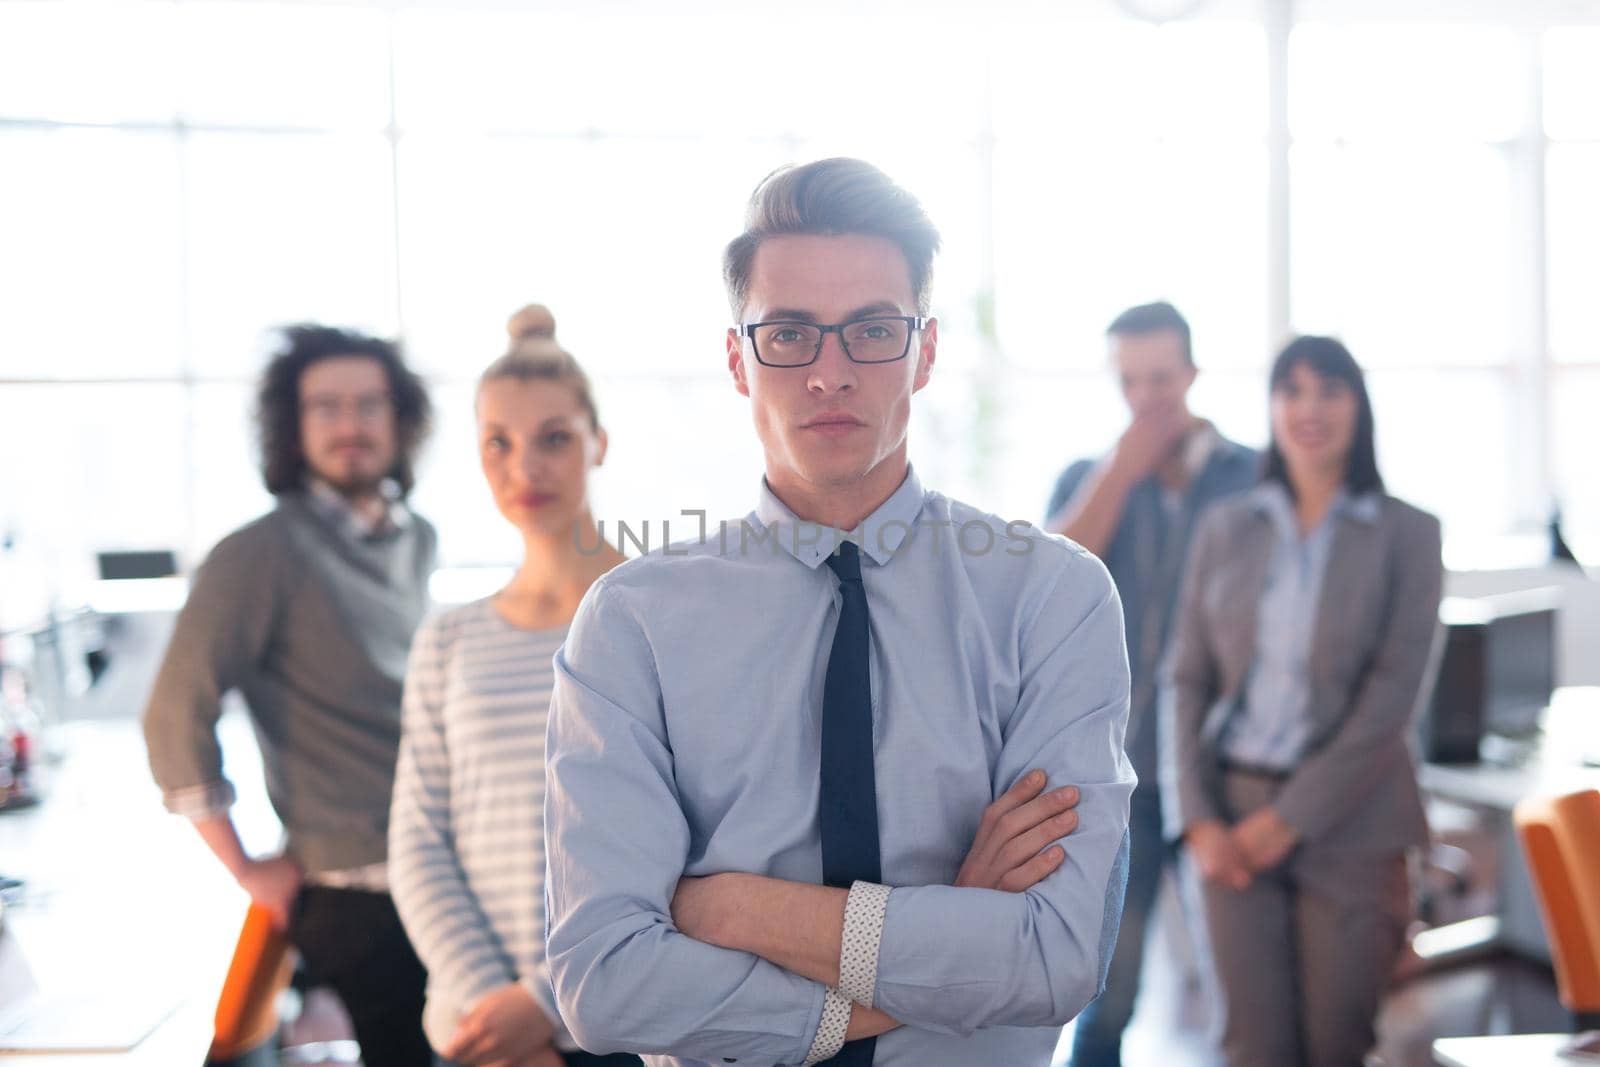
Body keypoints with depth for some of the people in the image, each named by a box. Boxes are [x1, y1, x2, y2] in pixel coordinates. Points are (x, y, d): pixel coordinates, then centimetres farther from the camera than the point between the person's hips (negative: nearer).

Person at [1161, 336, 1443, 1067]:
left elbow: (1393, 692, -7)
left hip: (1347, 822, -1)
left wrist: (1292, 818, -10)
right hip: (1234, 818, 2)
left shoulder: (1407, 534, 0)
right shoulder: (1224, 528, 7)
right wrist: (1196, 819, -5)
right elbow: (1186, 679, 5)